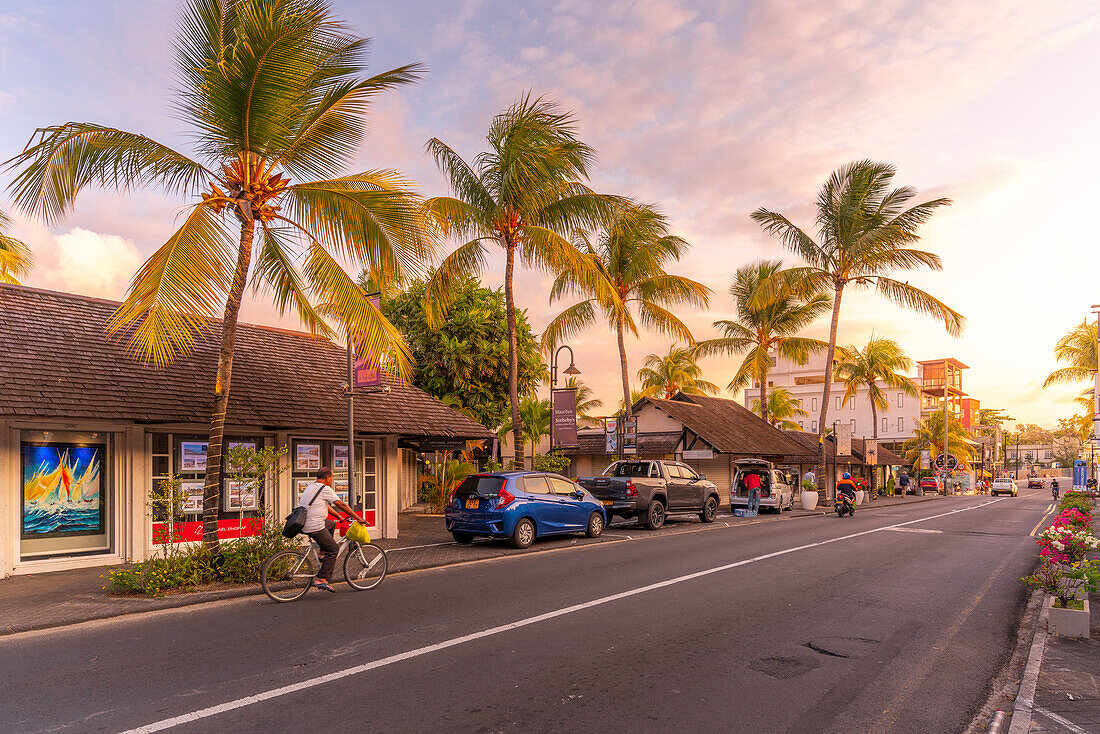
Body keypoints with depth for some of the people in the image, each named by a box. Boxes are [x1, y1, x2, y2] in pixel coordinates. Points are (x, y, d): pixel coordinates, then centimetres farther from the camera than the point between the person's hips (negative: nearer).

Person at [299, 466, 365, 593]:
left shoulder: (310, 488, 19)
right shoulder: (325, 489, -9)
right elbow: (341, 505, -7)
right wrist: (358, 518, 0)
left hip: (303, 524, 9)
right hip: (315, 527, -9)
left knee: (331, 524, 29)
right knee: (333, 550, 0)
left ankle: (323, 553, 20)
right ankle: (321, 580, -6)